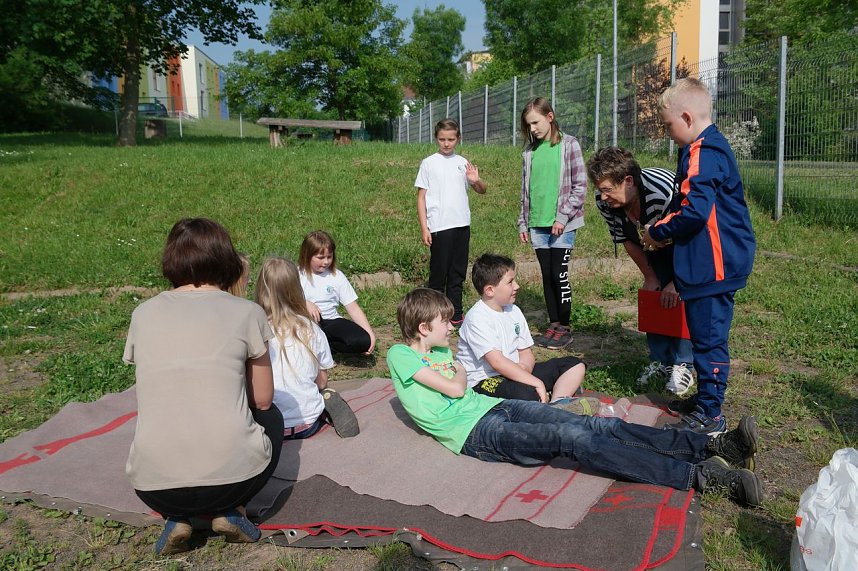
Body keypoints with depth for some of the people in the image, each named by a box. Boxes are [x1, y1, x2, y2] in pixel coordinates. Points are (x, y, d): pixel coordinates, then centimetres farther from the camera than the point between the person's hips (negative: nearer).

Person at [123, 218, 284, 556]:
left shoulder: (142, 314, 7)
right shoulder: (246, 312, -1)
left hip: (153, 487, 3)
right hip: (233, 476, -2)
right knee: (270, 418, 30)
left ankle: (177, 518, 12)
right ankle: (230, 510, 10)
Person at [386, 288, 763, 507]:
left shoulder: (441, 350, 24)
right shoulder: (400, 355, -2)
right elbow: (455, 389, -8)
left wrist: (452, 370, 5)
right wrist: (458, 372, 10)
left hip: (497, 406, 8)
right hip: (475, 433, -8)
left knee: (596, 426, -12)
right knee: (571, 438, -28)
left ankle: (713, 446, -21)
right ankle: (701, 476, -34)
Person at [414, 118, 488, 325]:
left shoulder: (462, 163, 10)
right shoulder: (429, 163, 0)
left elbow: (482, 190, 14)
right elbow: (421, 197, -1)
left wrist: (476, 181, -9)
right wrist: (424, 228, -7)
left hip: (462, 225, 4)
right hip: (439, 227, -4)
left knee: (457, 273, 10)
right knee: (438, 273, 1)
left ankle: (456, 315, 20)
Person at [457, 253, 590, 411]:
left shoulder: (513, 311, 10)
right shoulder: (476, 318, -17)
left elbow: (526, 352, 11)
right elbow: (497, 362, -27)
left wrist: (524, 366, -15)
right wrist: (537, 383, -29)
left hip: (515, 373, 9)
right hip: (485, 380, -9)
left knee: (575, 366, 3)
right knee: (527, 395, -41)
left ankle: (557, 403, -20)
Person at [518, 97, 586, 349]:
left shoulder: (569, 145, -3)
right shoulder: (530, 150, 11)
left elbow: (580, 186, -5)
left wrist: (563, 216, -13)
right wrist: (523, 223, 11)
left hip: (562, 224, -5)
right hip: (537, 224, 5)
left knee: (560, 274, -3)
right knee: (547, 275, 8)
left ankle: (565, 328, 10)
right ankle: (553, 325, 19)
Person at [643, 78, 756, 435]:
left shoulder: (703, 153, -18)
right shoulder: (711, 147, 16)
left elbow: (695, 211, -27)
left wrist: (659, 232, -11)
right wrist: (665, 229, 7)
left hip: (714, 265, -11)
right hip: (712, 262, 11)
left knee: (709, 338, -2)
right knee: (705, 335, 19)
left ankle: (710, 416, 8)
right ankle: (704, 400, 32)